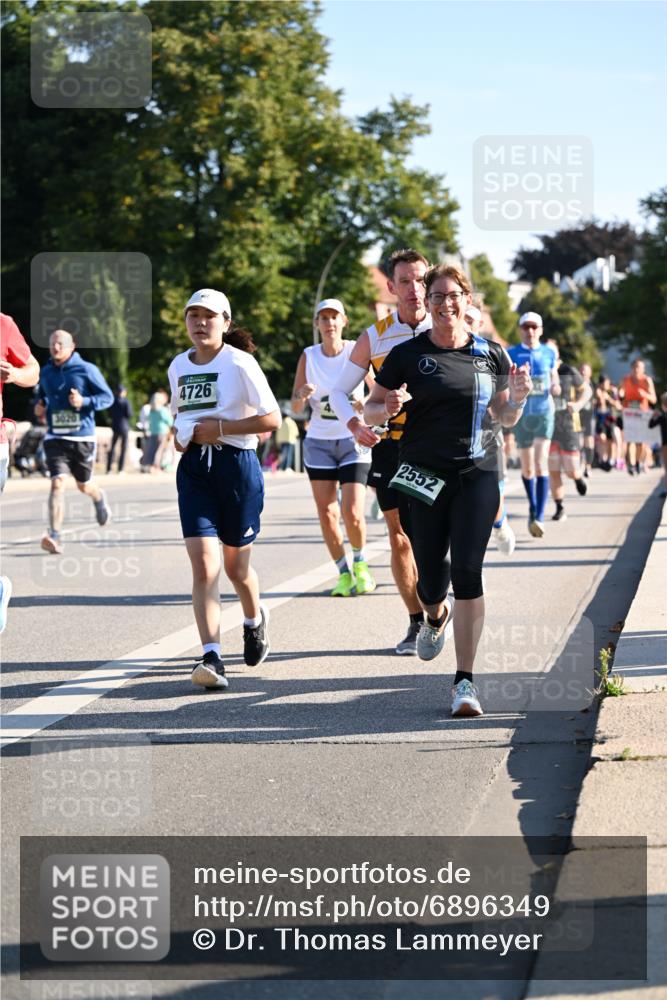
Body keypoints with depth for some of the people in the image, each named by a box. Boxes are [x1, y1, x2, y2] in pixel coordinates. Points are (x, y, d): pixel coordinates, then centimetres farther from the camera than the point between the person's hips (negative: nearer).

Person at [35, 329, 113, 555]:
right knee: (57, 482, -17)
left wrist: (84, 402, -20)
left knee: (84, 485, 14)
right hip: (55, 438, 1)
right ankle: (54, 537, -22)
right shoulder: (45, 373, 6)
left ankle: (99, 498, 53)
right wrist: (39, 407, 3)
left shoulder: (87, 370, -6)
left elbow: (108, 397, -4)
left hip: (82, 437, -1)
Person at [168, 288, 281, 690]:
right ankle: (211, 657, -17)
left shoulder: (240, 363, -7)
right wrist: (180, 436, 7)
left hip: (236, 464, -3)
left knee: (236, 566, 10)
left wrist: (221, 428, -15)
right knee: (204, 565, -12)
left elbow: (272, 419, -10)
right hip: (193, 468, 4)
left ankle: (255, 619, 43)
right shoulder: (178, 366, 11)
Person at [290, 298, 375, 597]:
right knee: (326, 513, 0)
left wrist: (364, 403, -27)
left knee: (353, 513, -13)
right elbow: (295, 406, 1)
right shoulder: (308, 357, 0)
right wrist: (302, 396, -22)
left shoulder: (357, 351, -6)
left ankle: (360, 564, 15)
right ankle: (344, 573, 16)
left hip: (354, 441, -2)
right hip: (319, 442, 2)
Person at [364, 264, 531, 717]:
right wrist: (388, 407, -17)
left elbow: (504, 417, 16)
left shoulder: (491, 354, 7)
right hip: (424, 476, 0)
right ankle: (436, 616, 44)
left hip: (478, 474, 0)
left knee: (467, 573, -10)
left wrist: (518, 397, -6)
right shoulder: (407, 355, 1)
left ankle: (465, 681, -6)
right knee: (431, 578, 4)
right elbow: (370, 408, 5)